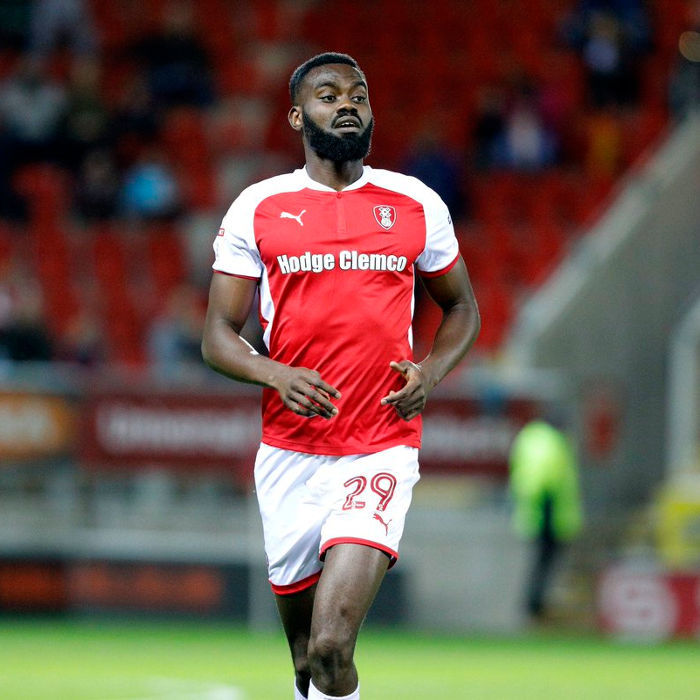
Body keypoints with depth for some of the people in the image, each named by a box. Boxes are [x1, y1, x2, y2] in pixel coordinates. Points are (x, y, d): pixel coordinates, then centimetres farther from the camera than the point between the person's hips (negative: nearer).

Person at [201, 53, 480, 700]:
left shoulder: (416, 204, 6)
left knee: (332, 647, -20)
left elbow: (461, 309, 18)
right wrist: (278, 375, -19)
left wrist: (432, 373, -3)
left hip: (382, 449, -1)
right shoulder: (259, 209, 3)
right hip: (290, 452, 1)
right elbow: (218, 335, 2)